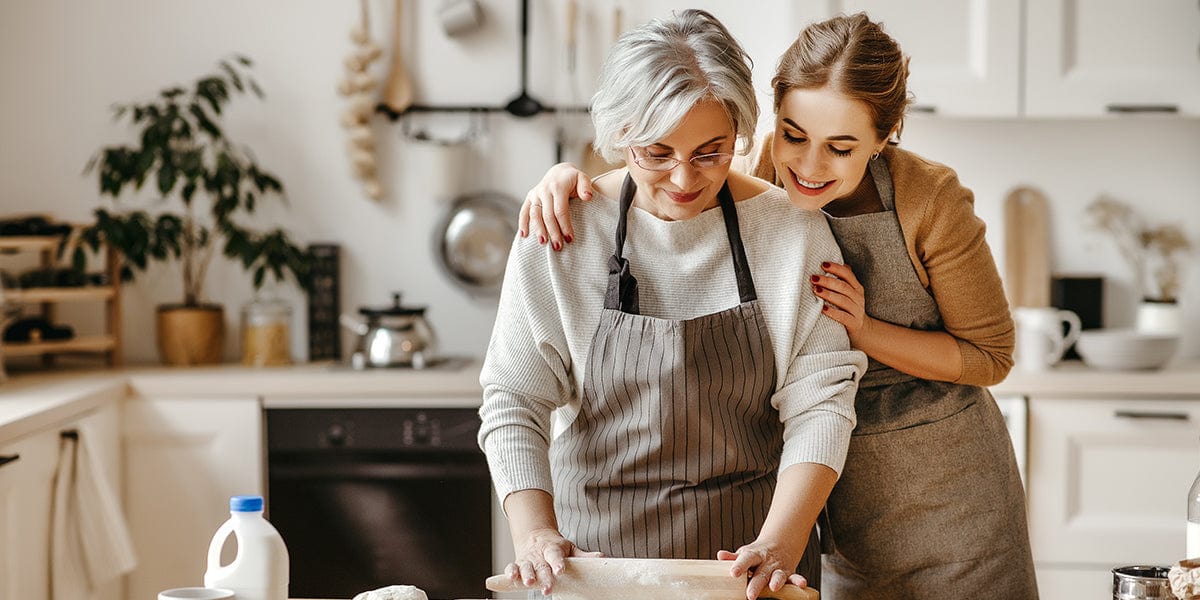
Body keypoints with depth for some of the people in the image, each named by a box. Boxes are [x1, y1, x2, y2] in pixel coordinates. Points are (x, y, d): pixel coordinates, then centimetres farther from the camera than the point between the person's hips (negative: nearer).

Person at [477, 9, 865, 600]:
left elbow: (819, 401, -11)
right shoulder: (561, 231, -9)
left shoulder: (794, 231, -8)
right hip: (598, 540, 0)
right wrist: (534, 533, -23)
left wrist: (780, 541, -24)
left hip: (752, 542, 0)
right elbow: (514, 400, -9)